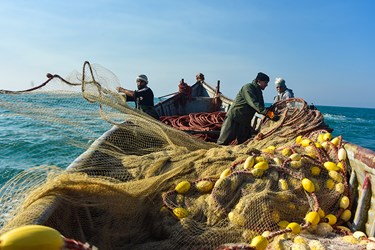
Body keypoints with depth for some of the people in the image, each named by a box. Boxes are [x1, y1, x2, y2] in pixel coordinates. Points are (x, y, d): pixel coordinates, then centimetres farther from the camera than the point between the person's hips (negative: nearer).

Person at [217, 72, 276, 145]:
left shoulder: (259, 92, 14)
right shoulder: (248, 87, -13)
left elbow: (260, 107, 14)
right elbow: (253, 103, -27)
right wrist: (266, 112, -35)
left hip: (245, 121, 9)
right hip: (234, 117, -9)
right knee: (224, 141, -7)